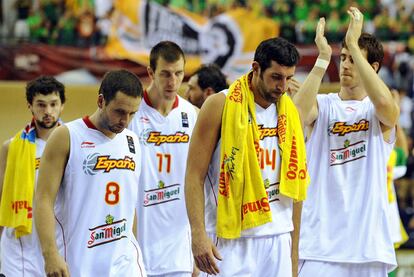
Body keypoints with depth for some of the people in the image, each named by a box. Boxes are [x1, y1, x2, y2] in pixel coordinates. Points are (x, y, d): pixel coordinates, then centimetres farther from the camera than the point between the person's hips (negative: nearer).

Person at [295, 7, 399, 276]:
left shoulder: (382, 112, 3)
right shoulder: (324, 105, 6)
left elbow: (383, 103, -22)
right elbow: (298, 113, -18)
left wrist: (354, 45, -21)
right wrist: (324, 58, -18)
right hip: (320, 234, 0)